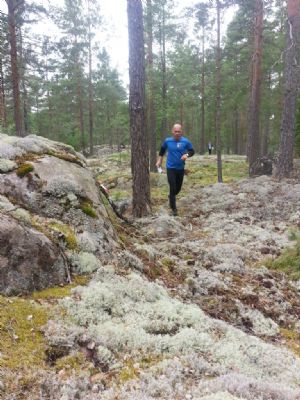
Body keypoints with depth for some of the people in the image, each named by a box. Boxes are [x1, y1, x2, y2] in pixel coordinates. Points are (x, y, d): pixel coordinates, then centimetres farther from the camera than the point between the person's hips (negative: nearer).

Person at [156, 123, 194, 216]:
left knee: (178, 188, 15)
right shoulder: (167, 141, -4)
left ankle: (171, 196, 49)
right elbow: (162, 150, 14)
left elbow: (192, 151, 2)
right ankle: (173, 209, 3)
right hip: (170, 168, -2)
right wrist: (159, 161, 13)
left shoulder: (185, 141, -7)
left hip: (180, 168, 2)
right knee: (173, 188, -7)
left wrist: (187, 154, -19)